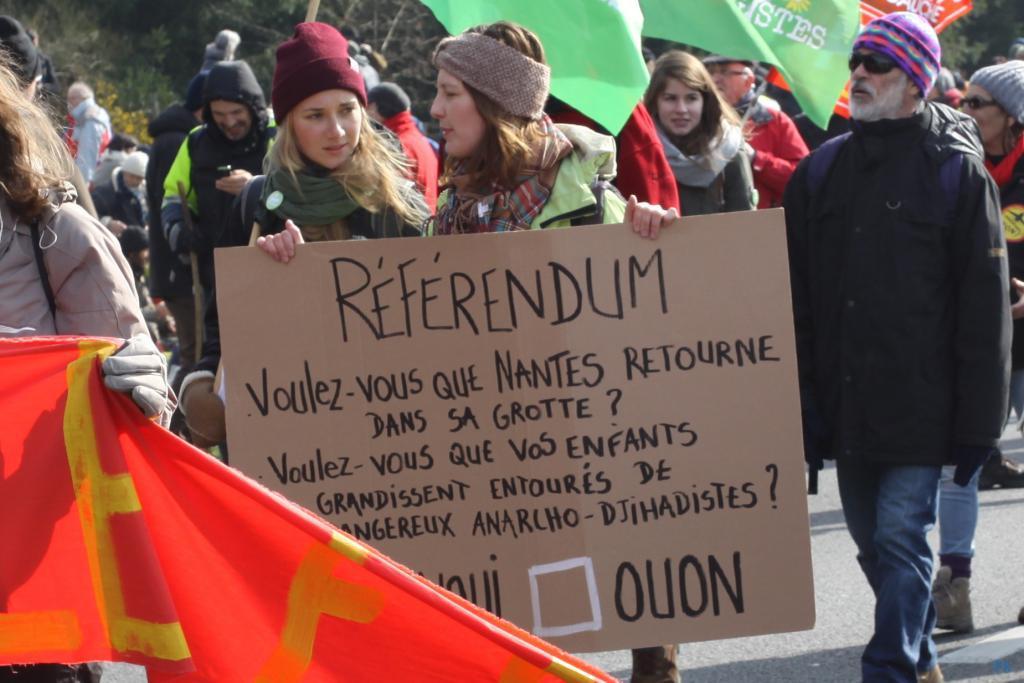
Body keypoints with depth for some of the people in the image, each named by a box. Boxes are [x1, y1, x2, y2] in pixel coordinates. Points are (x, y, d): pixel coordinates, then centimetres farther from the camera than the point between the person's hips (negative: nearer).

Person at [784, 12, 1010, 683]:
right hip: (847, 403, 5)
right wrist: (800, 403, 5)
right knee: (875, 544, 13)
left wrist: (978, 422, -8)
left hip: (919, 404, -5)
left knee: (901, 540, -8)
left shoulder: (957, 172, -4)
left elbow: (985, 308, -5)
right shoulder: (822, 171, 9)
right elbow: (798, 300, 11)